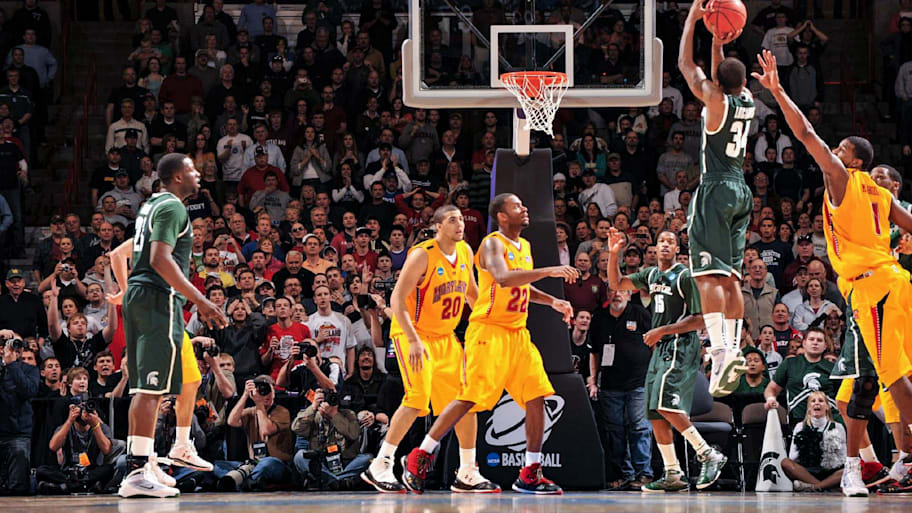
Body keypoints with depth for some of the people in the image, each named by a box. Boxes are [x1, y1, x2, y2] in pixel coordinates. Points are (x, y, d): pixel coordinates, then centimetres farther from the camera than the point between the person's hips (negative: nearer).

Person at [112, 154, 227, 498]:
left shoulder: (150, 205, 21)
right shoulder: (172, 207, -9)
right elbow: (161, 259, -20)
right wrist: (200, 301, -22)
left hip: (136, 293, 10)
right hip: (159, 298, -10)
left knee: (143, 388, 11)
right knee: (152, 388, -12)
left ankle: (136, 469, 12)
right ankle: (139, 472, -17)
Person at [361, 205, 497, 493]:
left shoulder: (465, 251, 3)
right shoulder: (422, 255, -19)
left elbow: (470, 291, 21)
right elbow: (397, 300, -22)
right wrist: (413, 340, -30)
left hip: (446, 337, 8)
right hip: (412, 332, -8)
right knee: (417, 398, -22)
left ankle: (467, 474, 16)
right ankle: (379, 467, -16)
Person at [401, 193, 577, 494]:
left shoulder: (524, 247, 16)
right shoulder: (493, 245, -11)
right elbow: (504, 279, -30)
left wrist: (552, 301, 15)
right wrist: (548, 271, -32)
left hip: (518, 334, 8)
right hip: (488, 331, -8)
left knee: (536, 399, -1)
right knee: (470, 399, -13)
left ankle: (530, 475, 5)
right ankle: (418, 458, -3)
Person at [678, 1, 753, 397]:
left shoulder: (716, 100, -9)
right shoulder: (746, 100, 8)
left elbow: (685, 65, 1)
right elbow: (722, 75, 29)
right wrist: (718, 41, 22)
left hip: (716, 188, -7)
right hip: (740, 190, 7)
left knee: (709, 274, -14)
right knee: (730, 276, 9)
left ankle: (721, 349, -28)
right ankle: (733, 351, 4)